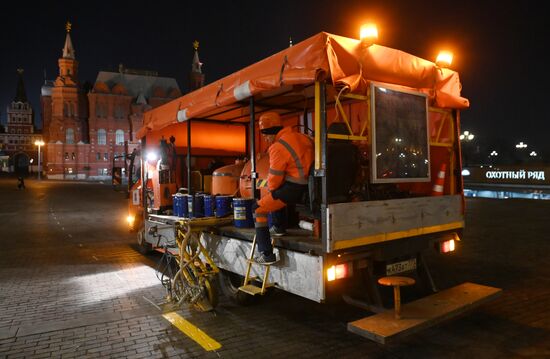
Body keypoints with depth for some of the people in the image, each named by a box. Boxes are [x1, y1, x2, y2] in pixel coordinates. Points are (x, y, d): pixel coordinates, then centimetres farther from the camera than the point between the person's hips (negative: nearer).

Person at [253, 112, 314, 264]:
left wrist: (271, 188, 11)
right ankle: (278, 227, 39)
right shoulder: (300, 137, 10)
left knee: (259, 210, 0)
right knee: (273, 195, 34)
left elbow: (275, 176, -13)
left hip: (292, 189, -9)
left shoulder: (279, 147, -16)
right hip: (306, 187, 9)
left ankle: (267, 254, -3)